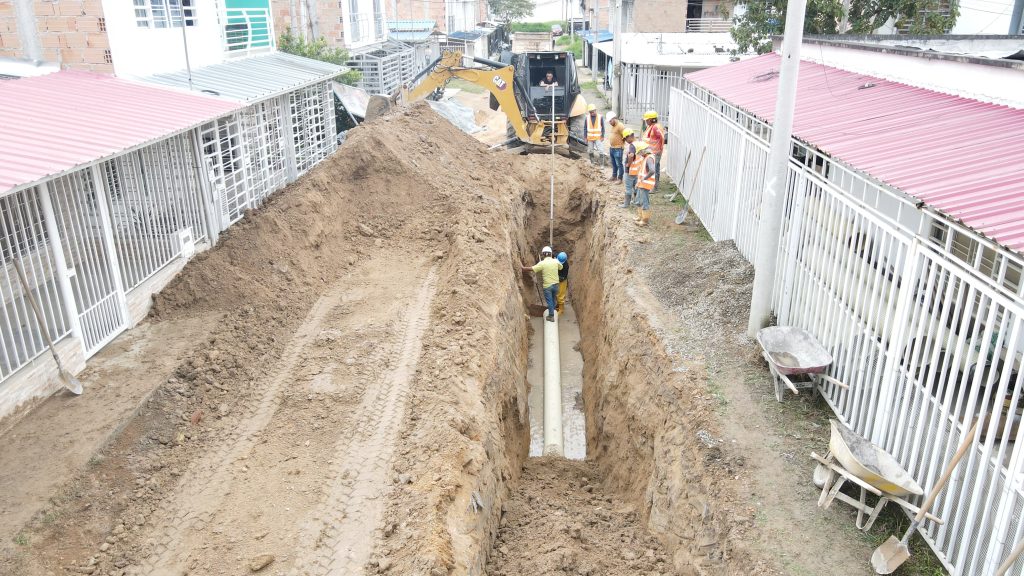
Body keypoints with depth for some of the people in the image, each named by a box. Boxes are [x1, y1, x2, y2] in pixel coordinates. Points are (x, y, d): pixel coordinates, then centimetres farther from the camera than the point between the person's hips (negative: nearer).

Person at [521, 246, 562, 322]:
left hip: (547, 285, -4)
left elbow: (531, 269, -19)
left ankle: (551, 316, 17)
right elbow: (561, 267, 17)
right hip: (555, 284, 4)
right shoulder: (556, 261, -4)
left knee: (549, 301, 8)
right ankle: (552, 312, 40)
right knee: (553, 300, 23)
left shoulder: (542, 263, -17)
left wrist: (523, 268, -8)